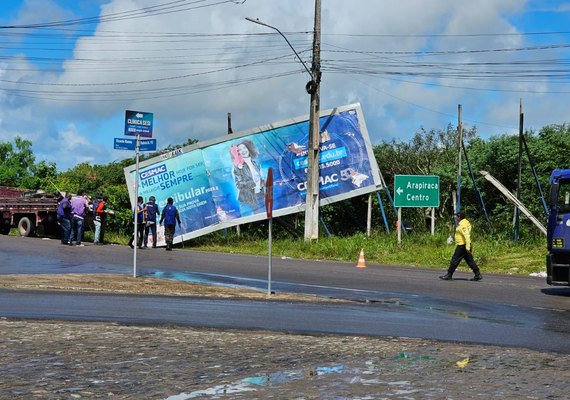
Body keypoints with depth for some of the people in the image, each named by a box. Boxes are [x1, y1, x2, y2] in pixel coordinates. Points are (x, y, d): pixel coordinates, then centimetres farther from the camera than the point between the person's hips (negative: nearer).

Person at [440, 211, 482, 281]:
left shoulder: (462, 225, -17)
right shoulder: (466, 222, 14)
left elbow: (467, 235, -26)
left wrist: (467, 246, -28)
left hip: (462, 246, -10)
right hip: (465, 245, 10)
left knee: (455, 260, -2)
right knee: (470, 260, 10)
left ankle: (449, 275, 4)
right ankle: (478, 275, 7)